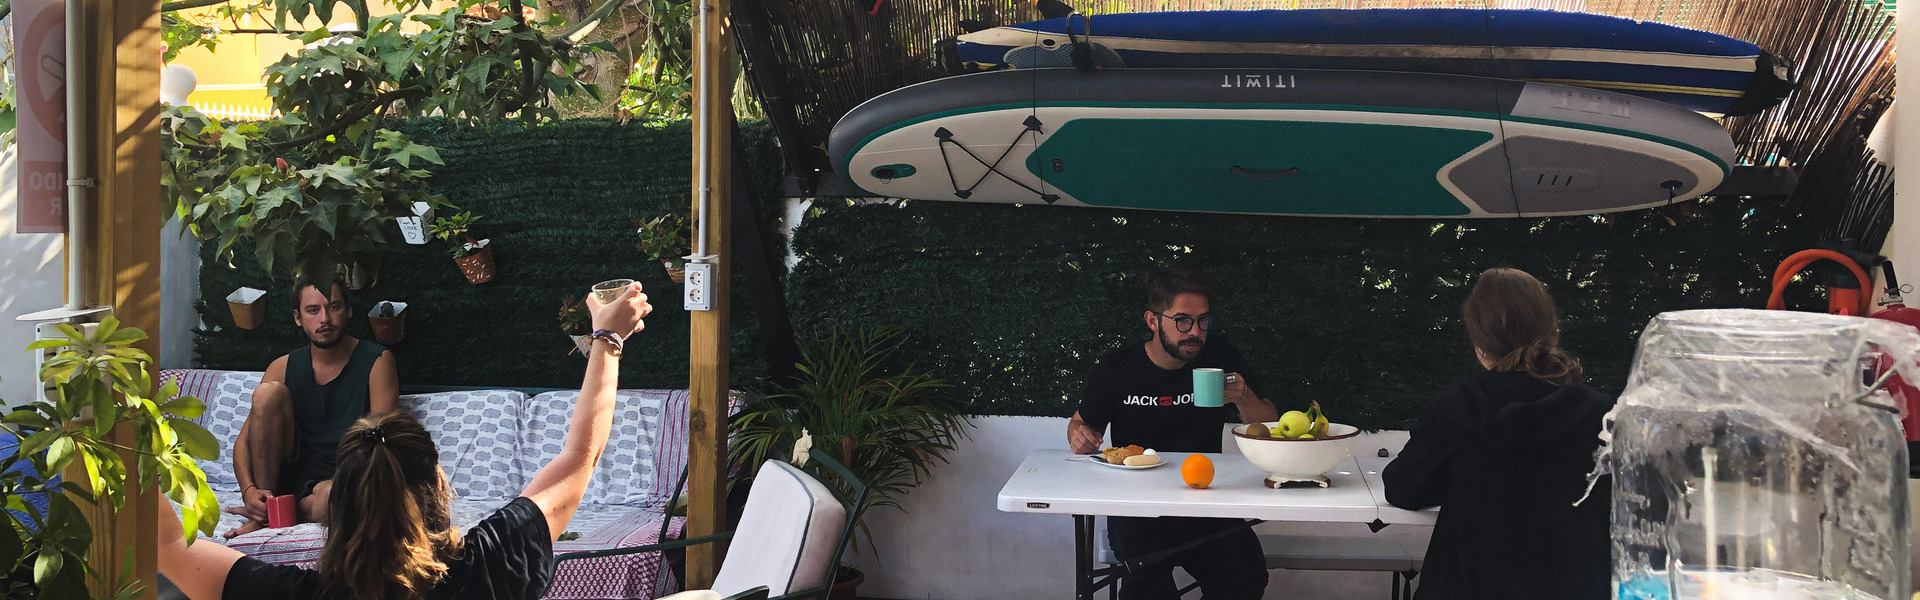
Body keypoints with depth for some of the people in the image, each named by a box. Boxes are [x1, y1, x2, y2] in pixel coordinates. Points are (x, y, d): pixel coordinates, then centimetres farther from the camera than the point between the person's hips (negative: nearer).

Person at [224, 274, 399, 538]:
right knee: (268, 392, -18)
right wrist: (249, 491, -18)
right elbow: (243, 440, 3)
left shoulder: (377, 361, -3)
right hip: (294, 476, 4)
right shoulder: (284, 367, 7)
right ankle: (263, 512, -17)